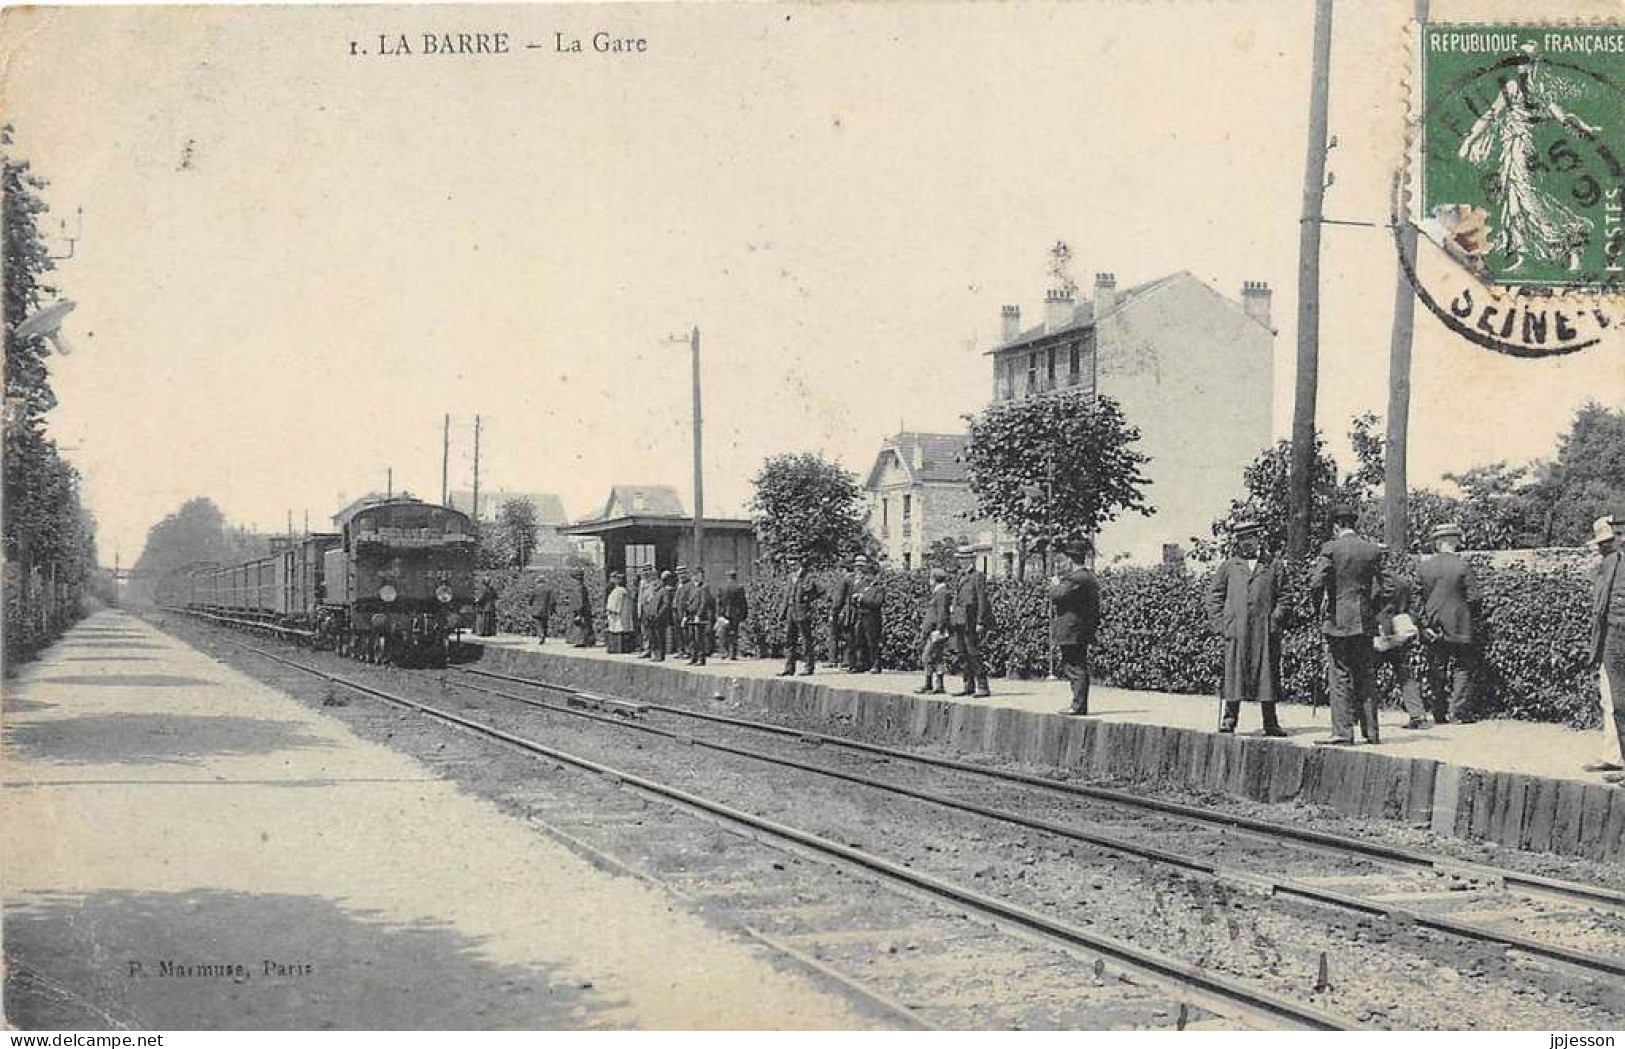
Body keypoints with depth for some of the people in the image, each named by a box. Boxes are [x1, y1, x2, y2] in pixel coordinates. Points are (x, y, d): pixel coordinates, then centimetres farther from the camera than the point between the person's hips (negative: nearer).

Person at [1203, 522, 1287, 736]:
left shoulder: (1271, 567, 14)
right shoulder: (1228, 566, 12)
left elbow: (1282, 596, 13)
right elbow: (1214, 595, 10)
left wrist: (1276, 619, -1)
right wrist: (1219, 623, 0)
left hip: (1265, 632, 1)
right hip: (1236, 631, -1)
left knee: (1267, 676, 3)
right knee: (1233, 675, -5)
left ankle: (1271, 724, 9)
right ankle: (1227, 721, -1)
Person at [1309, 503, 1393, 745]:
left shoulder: (1331, 548, -9)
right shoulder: (1373, 550, 6)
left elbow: (1316, 584, -16)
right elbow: (1387, 589, 6)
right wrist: (1371, 607, 17)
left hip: (1338, 620, -5)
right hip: (1365, 622, 5)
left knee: (1340, 676, -2)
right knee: (1364, 676, 11)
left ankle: (1342, 732, -5)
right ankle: (1370, 731, 12)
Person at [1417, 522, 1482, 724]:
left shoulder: (1424, 567, 0)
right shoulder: (1463, 567, -8)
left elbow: (1418, 598, 4)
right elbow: (1473, 598, -8)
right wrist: (1467, 613, 11)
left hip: (1432, 628, 3)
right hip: (1458, 627, -3)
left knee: (1436, 670, 10)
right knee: (1463, 668, 7)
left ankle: (1439, 713, 11)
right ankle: (1459, 710, -1)